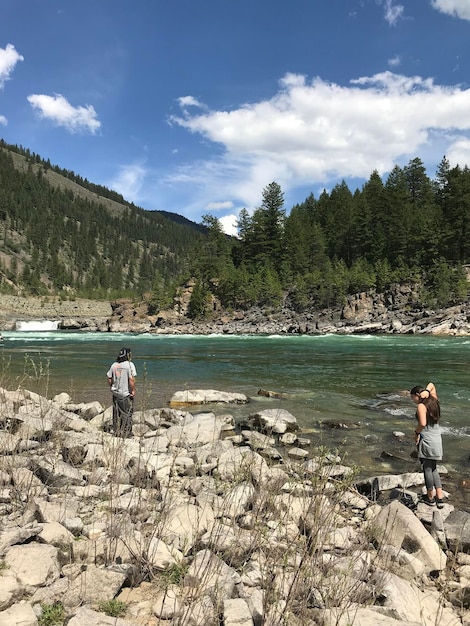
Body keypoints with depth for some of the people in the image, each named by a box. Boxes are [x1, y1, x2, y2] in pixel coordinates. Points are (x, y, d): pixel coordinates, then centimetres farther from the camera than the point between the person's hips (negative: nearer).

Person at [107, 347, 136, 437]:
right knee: (127, 413, 7)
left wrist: (111, 387, 18)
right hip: (127, 393, -5)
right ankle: (126, 433, 12)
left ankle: (116, 431, 24)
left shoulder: (114, 365, 2)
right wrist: (133, 390, -11)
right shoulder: (130, 365, -14)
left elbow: (109, 378, 6)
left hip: (116, 393, 5)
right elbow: (132, 379, -20)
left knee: (117, 413, 16)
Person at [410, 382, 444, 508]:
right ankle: (440, 498, 18)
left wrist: (416, 433, -14)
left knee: (427, 468, 8)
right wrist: (427, 390, 0)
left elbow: (422, 423, -30)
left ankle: (430, 497, 20)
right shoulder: (434, 401, 6)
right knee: (433, 469, 18)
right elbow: (431, 385, 21)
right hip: (437, 439, 8)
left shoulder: (421, 406, -16)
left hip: (426, 440, -8)